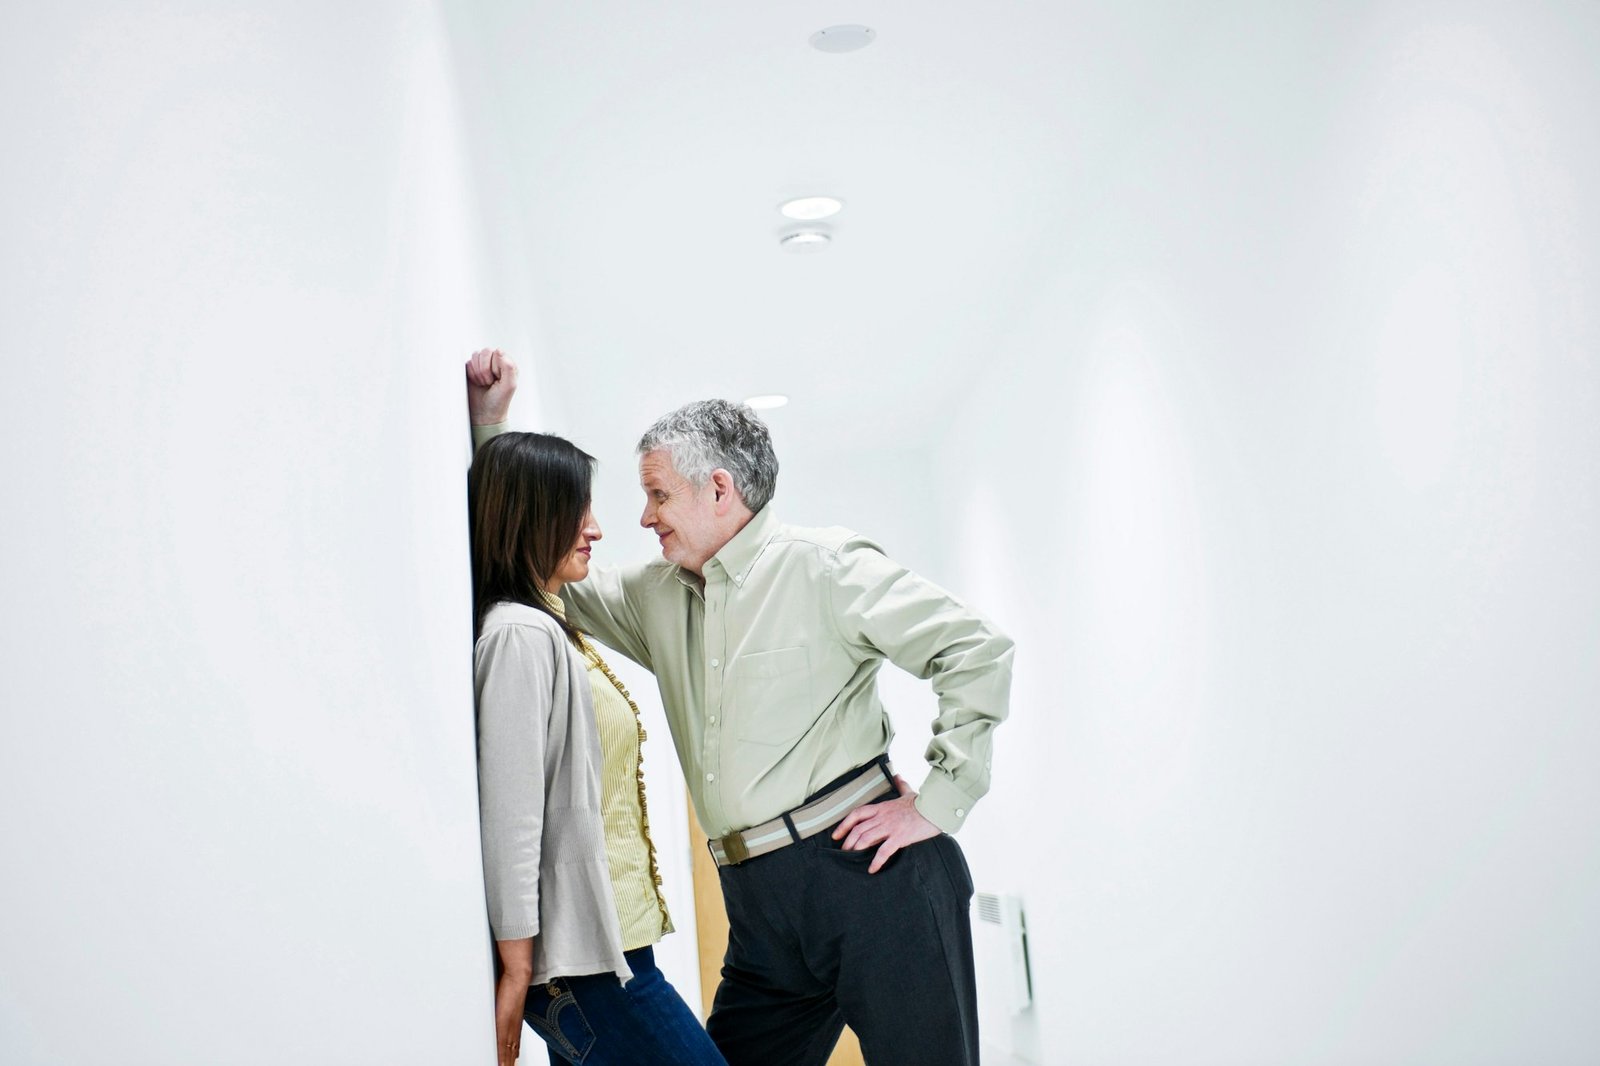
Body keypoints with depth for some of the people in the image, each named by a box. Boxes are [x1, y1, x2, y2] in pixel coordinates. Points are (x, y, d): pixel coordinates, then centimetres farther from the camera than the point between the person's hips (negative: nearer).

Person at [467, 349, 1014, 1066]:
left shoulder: (824, 567, -3)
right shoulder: (657, 597, 18)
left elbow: (976, 651, -7)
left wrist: (937, 804, -10)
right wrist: (488, 429, 19)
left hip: (871, 874, -6)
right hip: (763, 909, 7)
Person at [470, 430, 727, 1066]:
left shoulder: (546, 626, 15)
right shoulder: (520, 634, -15)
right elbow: (509, 821, -19)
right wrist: (515, 977, -18)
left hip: (601, 946, 9)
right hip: (579, 960, -9)